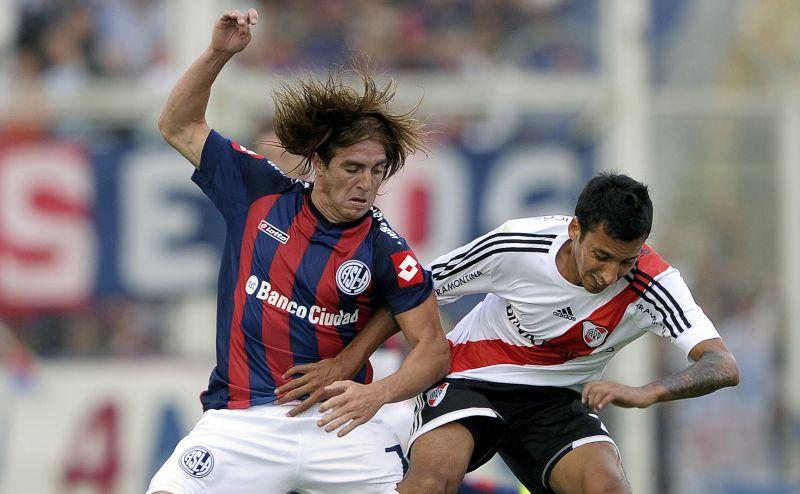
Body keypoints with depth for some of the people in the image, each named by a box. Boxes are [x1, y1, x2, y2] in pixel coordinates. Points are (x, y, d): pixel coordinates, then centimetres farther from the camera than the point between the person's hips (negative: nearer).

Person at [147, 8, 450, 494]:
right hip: (242, 416, 0)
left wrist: (376, 394, -21)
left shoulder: (386, 251, -2)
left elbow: (433, 347, -2)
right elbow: (179, 127, 14)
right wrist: (218, 53, 0)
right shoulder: (260, 193, 5)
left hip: (337, 420, 0)